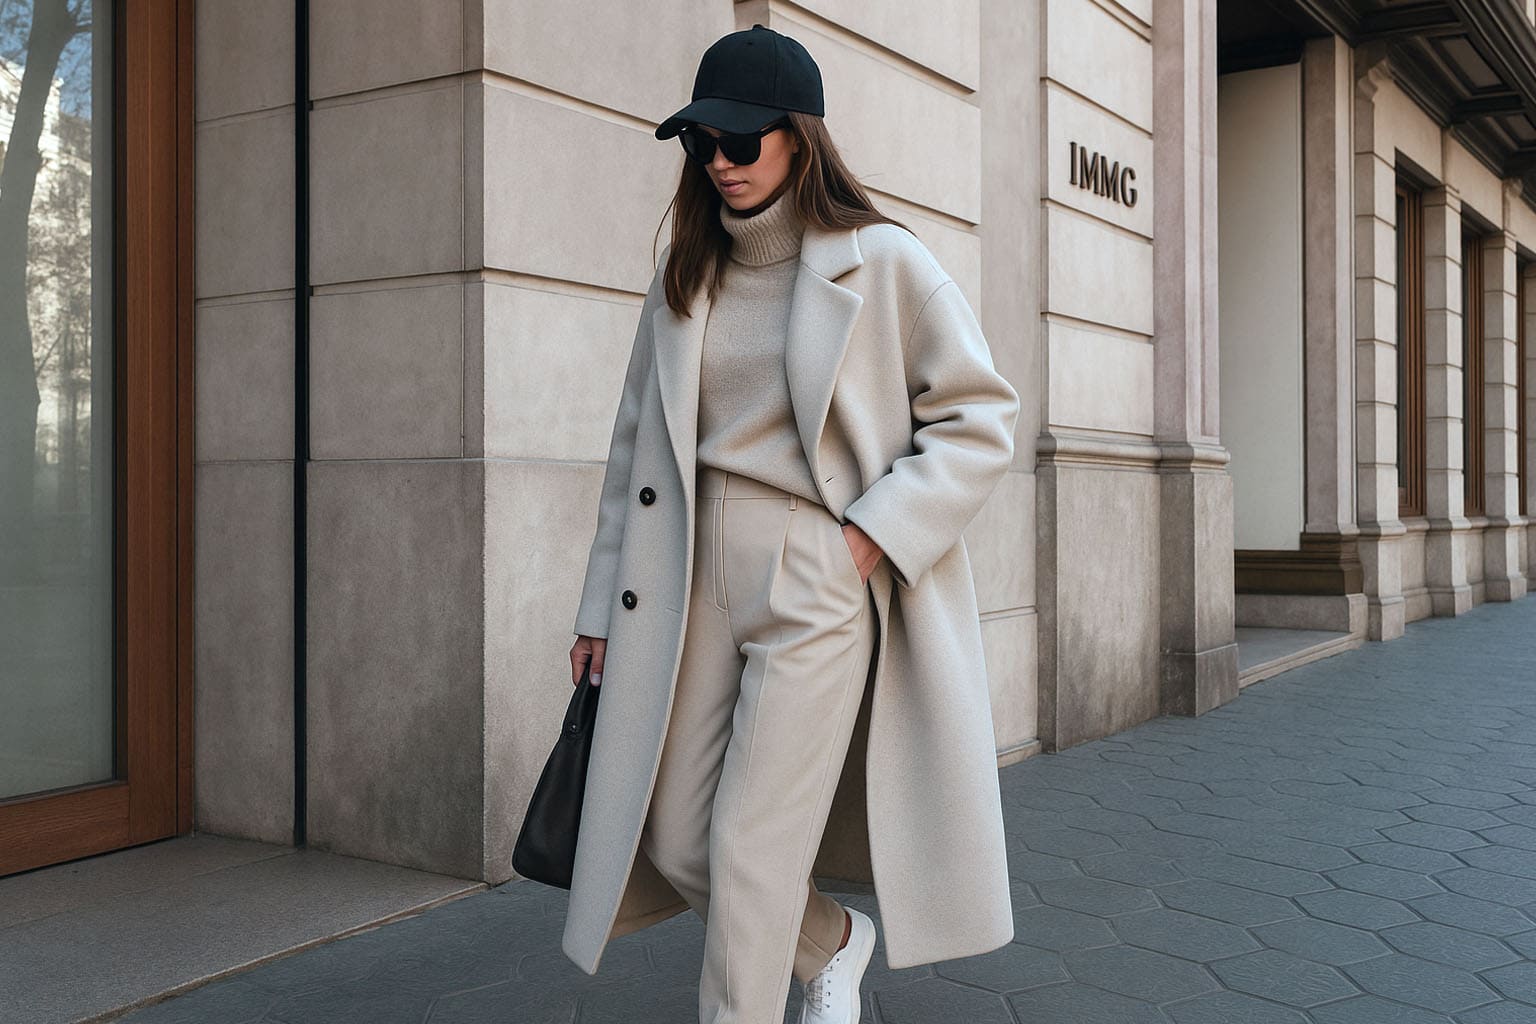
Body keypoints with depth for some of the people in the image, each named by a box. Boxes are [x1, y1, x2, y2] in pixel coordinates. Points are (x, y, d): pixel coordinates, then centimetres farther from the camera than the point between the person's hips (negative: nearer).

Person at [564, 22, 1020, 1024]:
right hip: (696, 584, 6)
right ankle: (835, 942, 39)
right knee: (676, 846, 10)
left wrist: (875, 536, -12)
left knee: (749, 856, -5)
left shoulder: (883, 263, -4)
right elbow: (637, 444, 13)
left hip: (815, 588, -5)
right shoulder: (684, 278, 11)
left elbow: (983, 419, -2)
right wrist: (602, 607, 12)